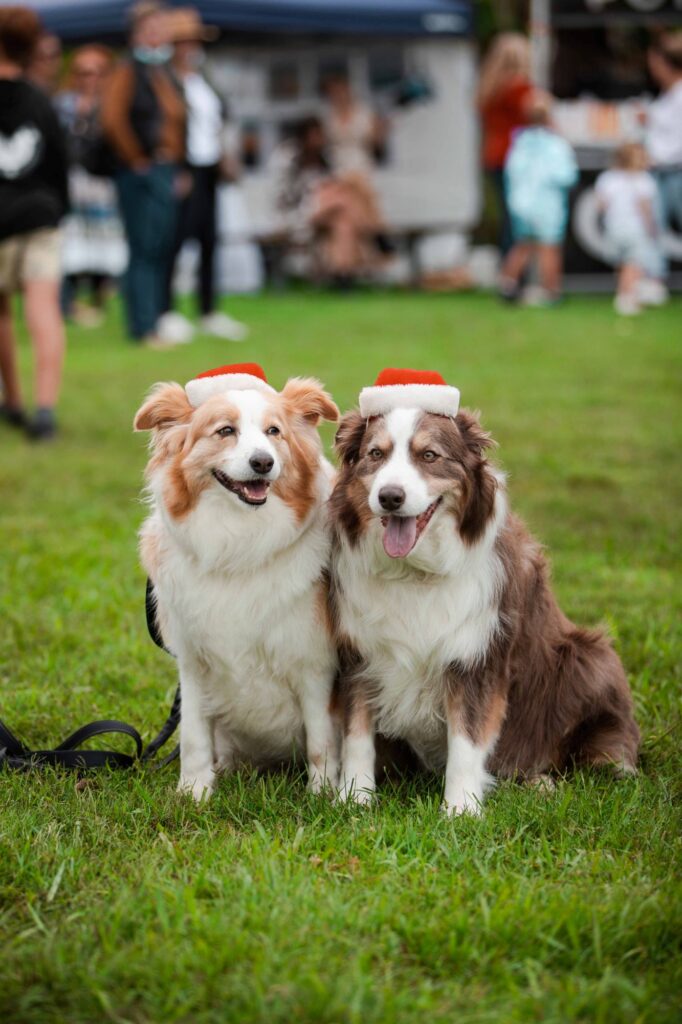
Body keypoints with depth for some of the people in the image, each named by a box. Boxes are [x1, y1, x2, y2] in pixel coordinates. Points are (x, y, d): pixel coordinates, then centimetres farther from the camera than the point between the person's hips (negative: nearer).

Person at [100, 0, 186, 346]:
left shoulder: (166, 76, 18)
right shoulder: (127, 72, -7)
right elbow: (112, 120, -18)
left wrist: (178, 169, 15)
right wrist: (137, 160, -11)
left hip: (169, 173, 8)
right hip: (141, 175, -8)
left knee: (162, 250, 9)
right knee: (144, 250, -7)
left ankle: (157, 321, 15)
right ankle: (145, 327, -6)